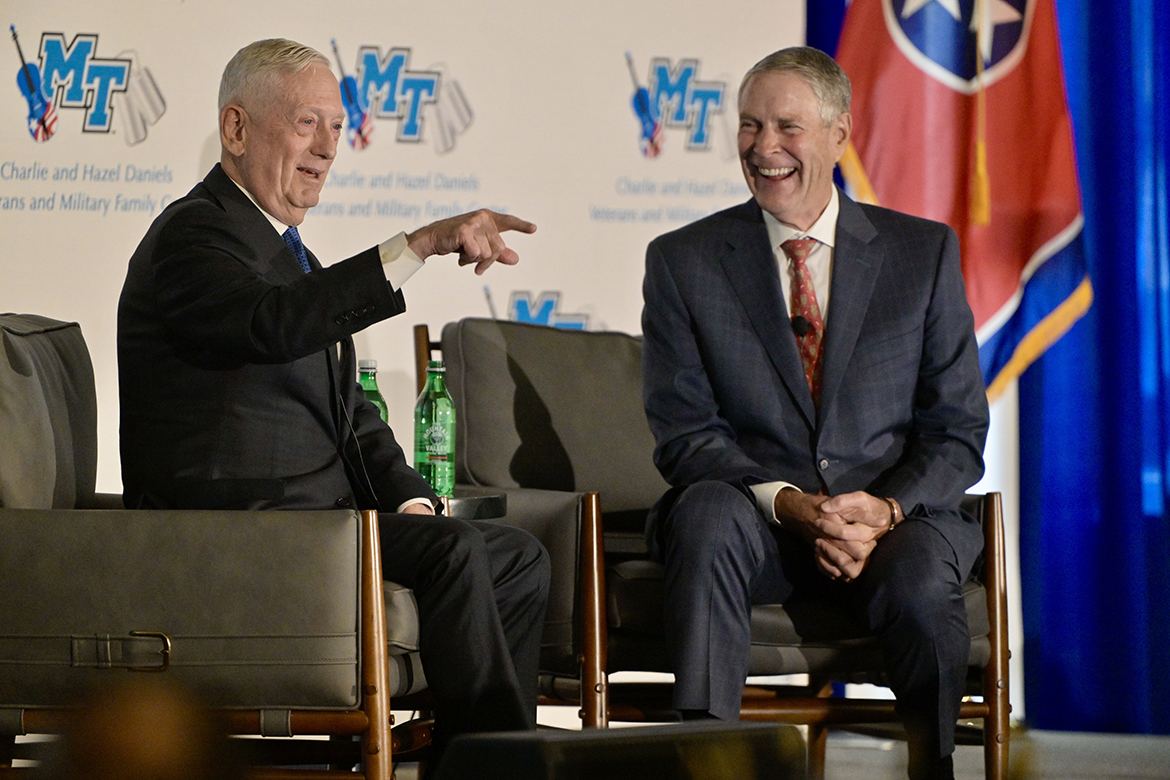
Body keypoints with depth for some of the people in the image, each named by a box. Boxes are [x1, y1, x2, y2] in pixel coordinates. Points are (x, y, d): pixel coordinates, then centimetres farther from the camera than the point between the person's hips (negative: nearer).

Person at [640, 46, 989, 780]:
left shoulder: (925, 252, 7)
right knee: (707, 512, -35)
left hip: (893, 520, 0)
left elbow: (957, 431, 5)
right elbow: (685, 434, 1)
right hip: (758, 526, 0)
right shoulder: (683, 261, 6)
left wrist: (886, 508, -16)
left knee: (924, 582, -34)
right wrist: (788, 504, -18)